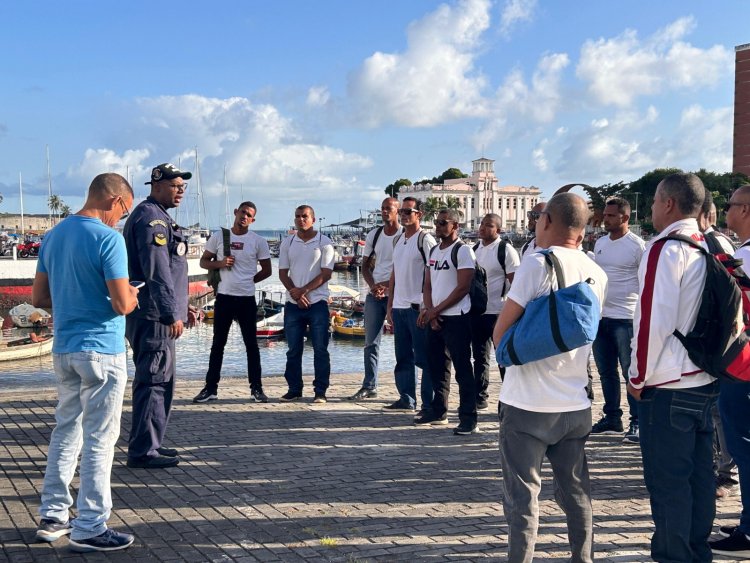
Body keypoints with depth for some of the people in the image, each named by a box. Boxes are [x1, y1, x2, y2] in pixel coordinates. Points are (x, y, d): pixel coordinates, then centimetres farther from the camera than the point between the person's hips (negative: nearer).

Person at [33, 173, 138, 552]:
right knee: (99, 439, 0)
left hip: (63, 348, 8)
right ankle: (89, 529, 5)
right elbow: (122, 304, -19)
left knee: (66, 432, 16)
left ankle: (52, 517, 23)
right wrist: (132, 297, 1)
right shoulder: (108, 238, -15)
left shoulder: (54, 236, 9)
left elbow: (38, 298, 13)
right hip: (101, 350, -8)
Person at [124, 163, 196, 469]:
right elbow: (157, 271, -21)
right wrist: (171, 314, -22)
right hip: (154, 316, -11)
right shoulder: (151, 218, -14)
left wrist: (180, 306, 27)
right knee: (154, 380, -8)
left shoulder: (156, 216, 21)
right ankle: (143, 451, -3)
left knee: (159, 380, 16)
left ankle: (149, 444, 25)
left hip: (153, 314, 11)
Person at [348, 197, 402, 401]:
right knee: (371, 342, 8)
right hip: (374, 295, 5)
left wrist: (387, 284, -16)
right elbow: (365, 265, 14)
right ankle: (369, 387, 15)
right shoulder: (374, 235, 10)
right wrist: (372, 285, -3)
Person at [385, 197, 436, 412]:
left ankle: (429, 404, 1)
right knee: (403, 358, 13)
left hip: (418, 308, -8)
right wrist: (390, 306, 16)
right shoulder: (398, 240, 16)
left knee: (424, 358, -4)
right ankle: (407, 399, 21)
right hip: (399, 307, 8)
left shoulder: (425, 240, -7)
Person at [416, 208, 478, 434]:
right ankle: (438, 411, 26)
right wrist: (429, 311, -2)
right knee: (437, 366, 15)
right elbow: (427, 284, 15)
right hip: (434, 318, 8)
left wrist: (436, 310, -11)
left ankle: (468, 418, -6)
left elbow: (463, 288, -14)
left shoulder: (463, 251, -9)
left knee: (462, 369, -7)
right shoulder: (433, 250, 15)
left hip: (456, 318, -8)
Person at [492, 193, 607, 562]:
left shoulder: (538, 263, -12)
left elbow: (500, 333, -10)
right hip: (576, 404, 6)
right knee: (576, 492, 15)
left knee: (523, 494, 1)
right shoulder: (597, 275, 7)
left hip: (528, 403, -6)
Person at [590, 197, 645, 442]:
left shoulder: (637, 245, -8)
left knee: (631, 371, -1)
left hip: (625, 318, -7)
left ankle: (637, 421, 6)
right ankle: (612, 418, 24)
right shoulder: (600, 243, 12)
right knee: (606, 371, 13)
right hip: (600, 316, 7)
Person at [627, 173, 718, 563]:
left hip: (667, 385, -8)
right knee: (699, 472, 16)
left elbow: (654, 320, -19)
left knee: (667, 480, 2)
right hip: (705, 381, 8)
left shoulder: (665, 249, -15)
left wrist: (639, 377, -9)